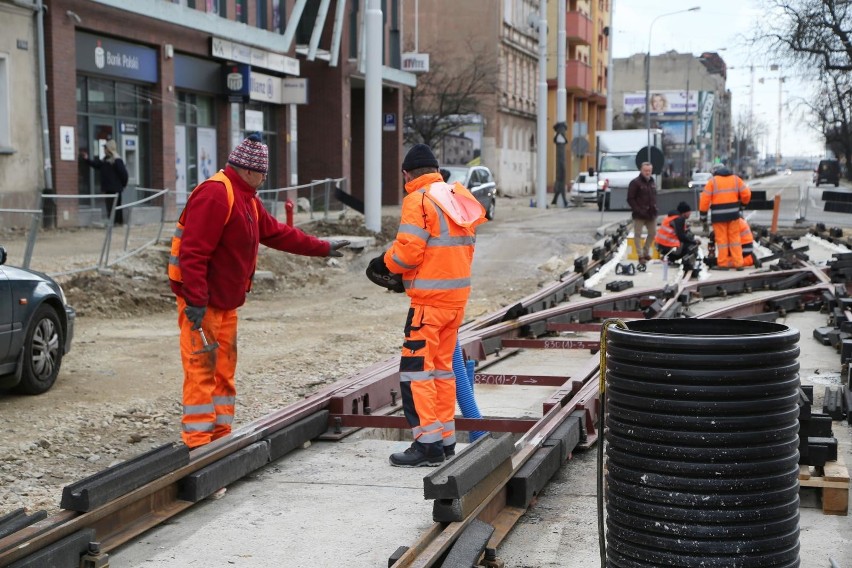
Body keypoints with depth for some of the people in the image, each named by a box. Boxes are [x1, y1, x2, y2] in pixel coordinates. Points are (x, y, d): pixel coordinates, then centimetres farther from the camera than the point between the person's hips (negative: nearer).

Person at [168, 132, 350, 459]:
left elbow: (277, 233, 25)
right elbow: (193, 251, -24)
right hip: (201, 302, -10)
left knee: (224, 369, 13)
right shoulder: (215, 194, -19)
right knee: (202, 369, -8)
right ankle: (198, 441, -4)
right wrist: (196, 301, -26)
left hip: (226, 302, 10)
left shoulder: (247, 199, 16)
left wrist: (322, 248, 27)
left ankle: (220, 434, 21)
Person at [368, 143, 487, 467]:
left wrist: (384, 263, 2)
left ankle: (428, 443, -7)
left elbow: (407, 252, -18)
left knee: (416, 369, -5)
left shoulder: (418, 200, -11)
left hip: (430, 298, -9)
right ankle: (445, 440, 21)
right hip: (458, 294, 9)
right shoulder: (458, 199, 13)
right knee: (442, 367, 16)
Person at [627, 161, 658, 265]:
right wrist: (638, 210, -19)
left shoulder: (651, 182, 14)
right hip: (639, 215, -7)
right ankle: (640, 255, 3)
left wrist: (654, 207, 8)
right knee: (638, 235, -2)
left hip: (651, 214, 7)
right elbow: (630, 199, -12)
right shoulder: (635, 182, -9)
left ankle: (645, 252, 28)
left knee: (653, 233, 13)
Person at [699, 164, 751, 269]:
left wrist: (703, 217, 2)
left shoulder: (712, 181, 1)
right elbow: (746, 194, 3)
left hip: (718, 215, -3)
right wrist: (742, 203, 24)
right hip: (733, 213, 3)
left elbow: (704, 200, -4)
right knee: (735, 238, 9)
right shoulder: (736, 179, 9)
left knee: (721, 238, 4)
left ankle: (723, 264, 5)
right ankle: (738, 263, 8)